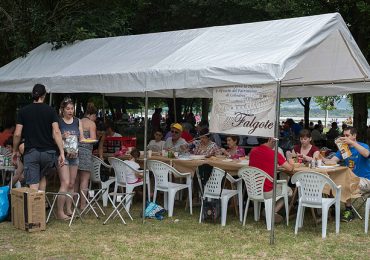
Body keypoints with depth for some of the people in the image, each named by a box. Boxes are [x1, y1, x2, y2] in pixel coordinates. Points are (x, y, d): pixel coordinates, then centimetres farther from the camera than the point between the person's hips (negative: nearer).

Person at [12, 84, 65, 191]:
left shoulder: (23, 111, 4)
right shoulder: (51, 111, 2)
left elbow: (17, 134, 1)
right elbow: (56, 132, -7)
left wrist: (15, 151, 15)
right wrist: (62, 153, -8)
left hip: (31, 152, -1)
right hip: (48, 152, 1)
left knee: (33, 185, -2)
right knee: (42, 176, 24)